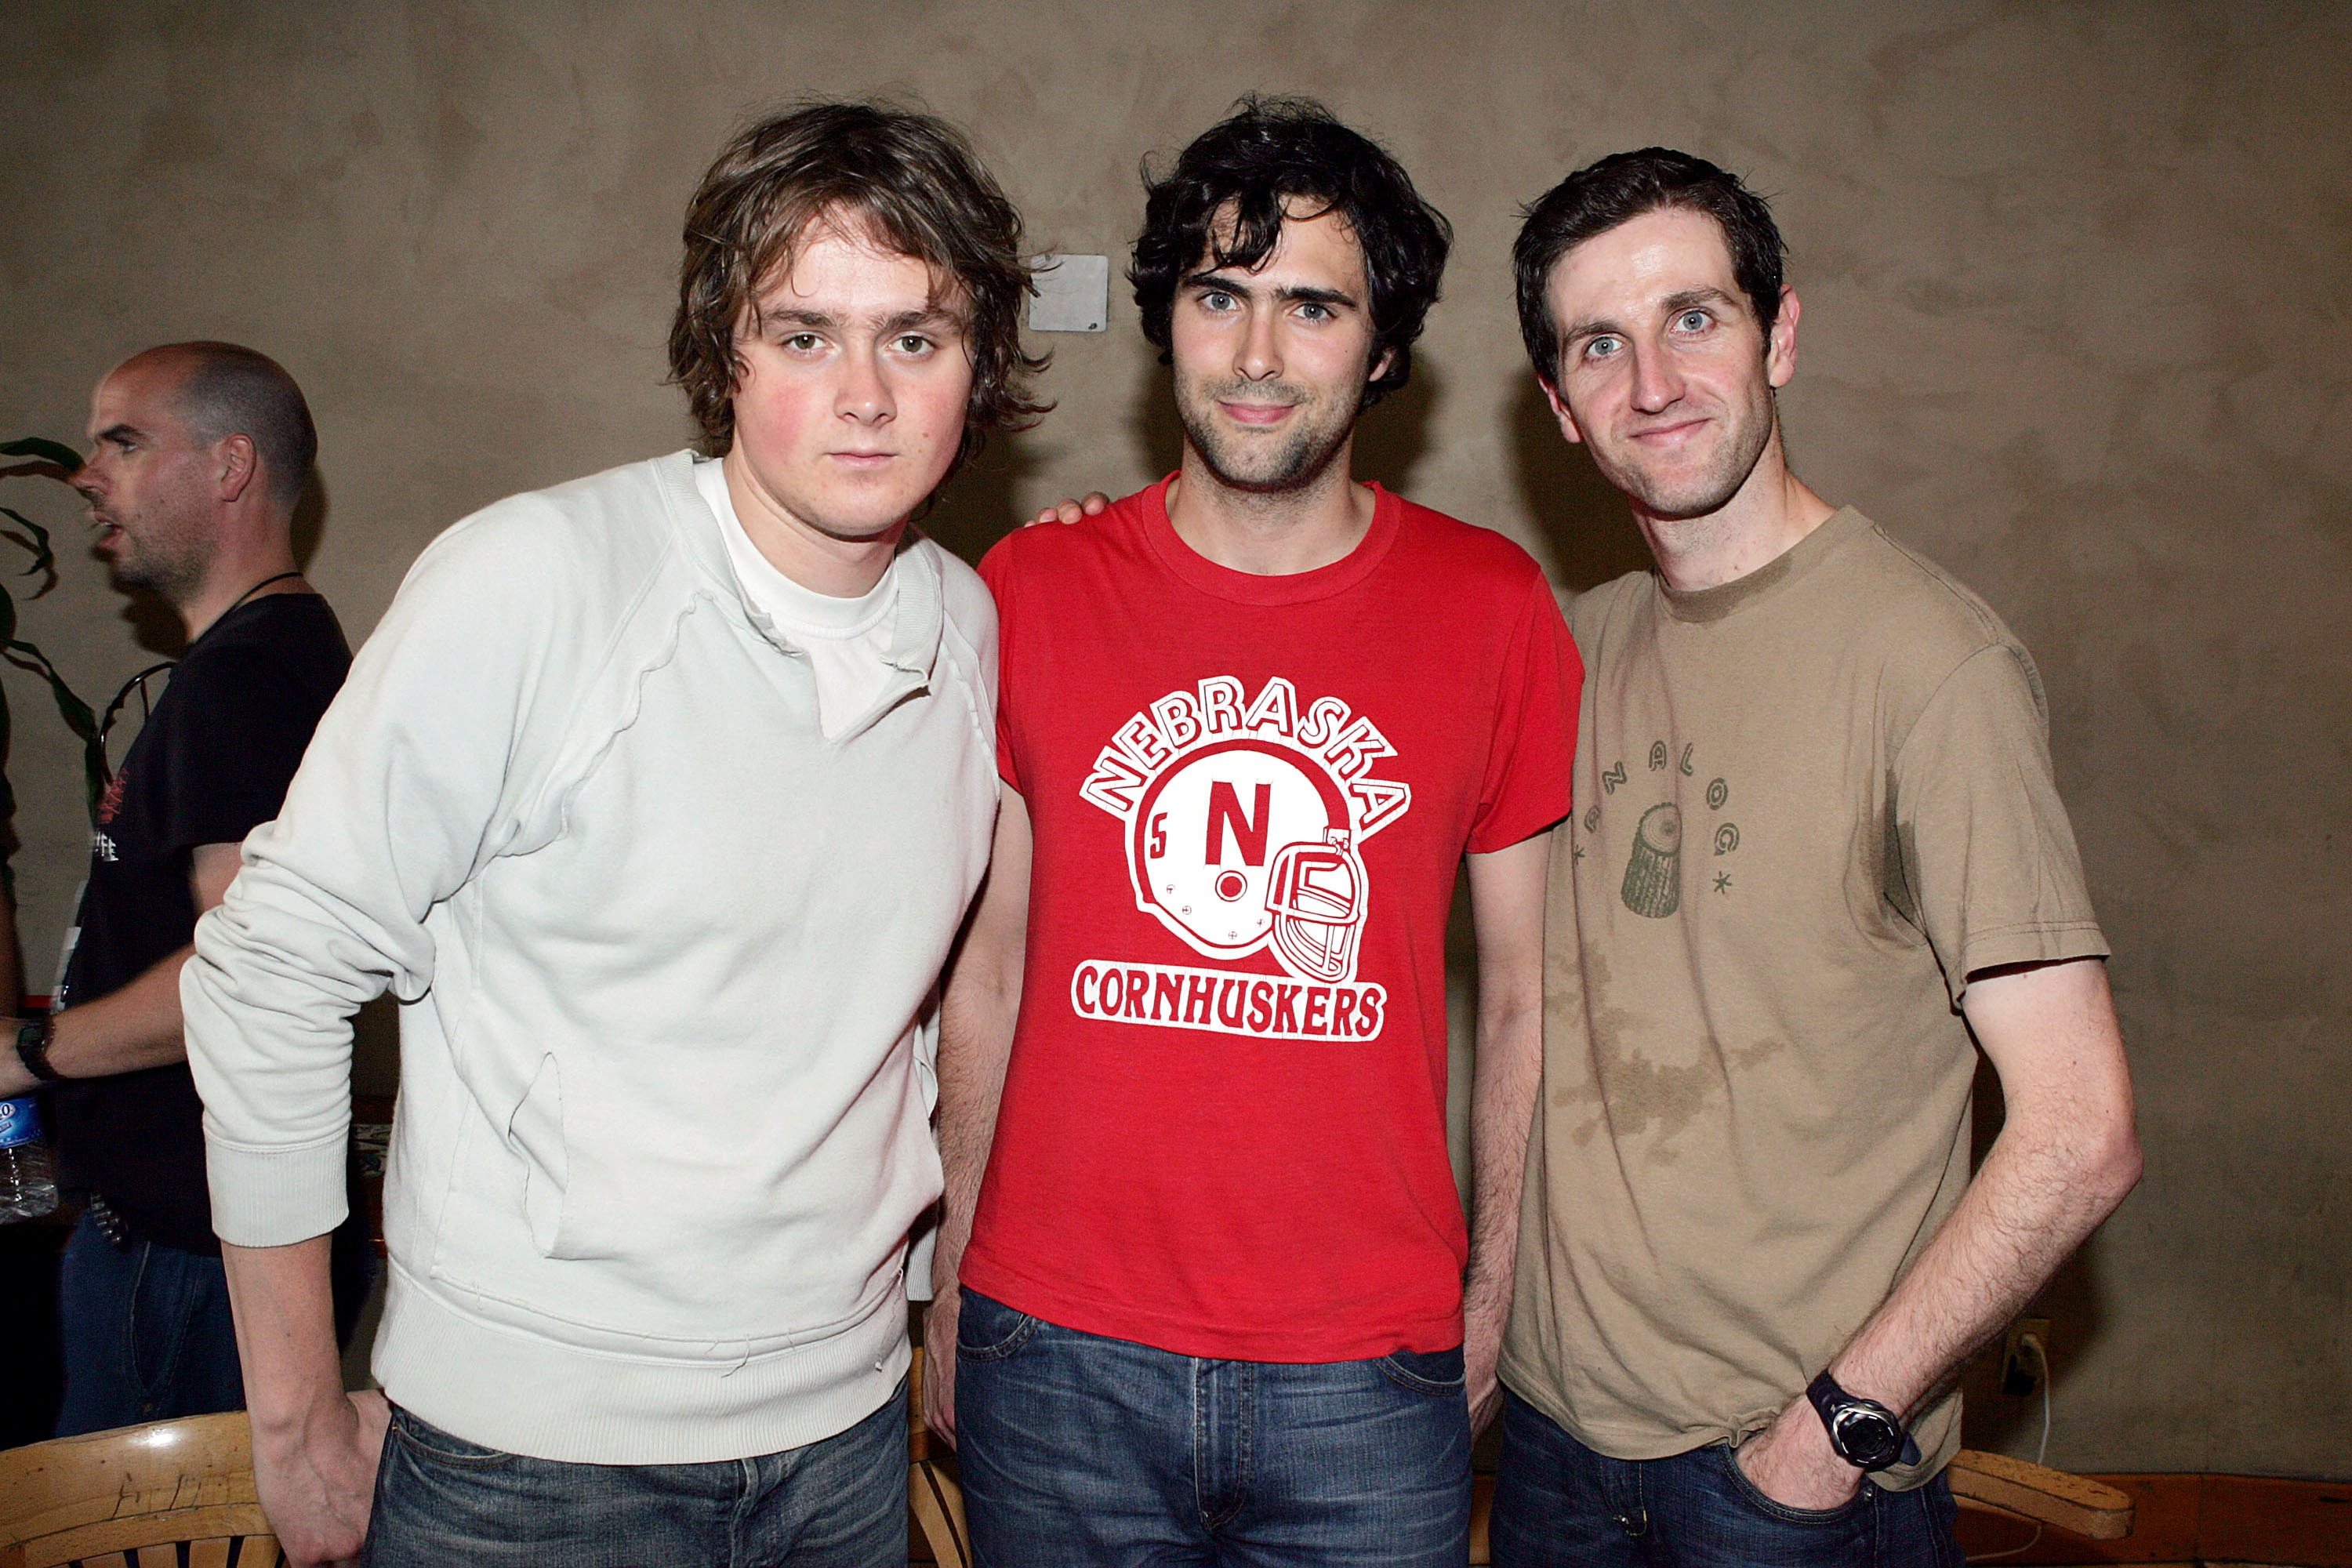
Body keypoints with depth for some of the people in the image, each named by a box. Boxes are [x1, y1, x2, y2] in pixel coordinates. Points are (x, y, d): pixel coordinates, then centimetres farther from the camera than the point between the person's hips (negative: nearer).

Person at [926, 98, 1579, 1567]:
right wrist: (949, 1288, 6)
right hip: (1059, 1360, 1)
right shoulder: (1031, 594, -1)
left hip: (1367, 1381, 0)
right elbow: (988, 973, 4)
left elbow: (1524, 995, 3)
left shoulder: (1496, 610, -2)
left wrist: (1493, 1306, 4)